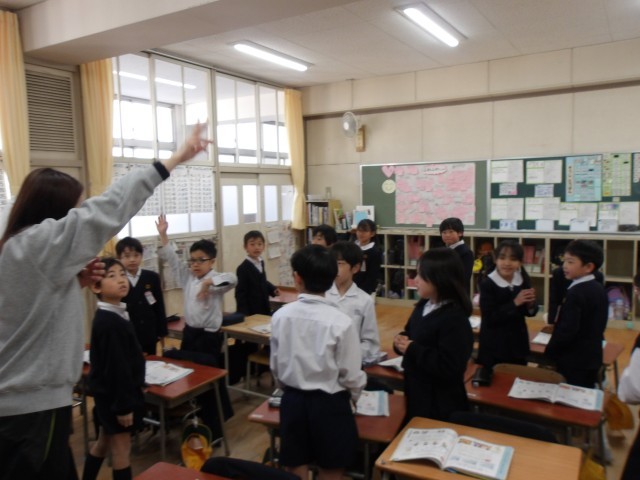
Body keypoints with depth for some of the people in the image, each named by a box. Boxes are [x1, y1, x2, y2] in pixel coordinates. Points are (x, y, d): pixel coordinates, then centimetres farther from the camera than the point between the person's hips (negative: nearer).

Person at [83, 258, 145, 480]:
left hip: (110, 393, 10)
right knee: (121, 447, 3)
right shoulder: (109, 322, -25)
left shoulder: (112, 317, 7)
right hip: (114, 394, -10)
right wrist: (123, 404, -21)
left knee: (104, 442, 23)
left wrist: (129, 395, 22)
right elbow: (115, 366, -25)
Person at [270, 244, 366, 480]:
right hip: (329, 404, -3)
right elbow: (352, 376, -12)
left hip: (292, 402, 4)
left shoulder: (280, 316, -10)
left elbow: (275, 367, 2)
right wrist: (353, 398, 11)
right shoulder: (341, 322, -20)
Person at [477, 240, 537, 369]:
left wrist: (530, 304, -14)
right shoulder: (487, 284, -17)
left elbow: (529, 313, 8)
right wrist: (514, 303, -25)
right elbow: (489, 319, -21)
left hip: (518, 344, 5)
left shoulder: (523, 280, -3)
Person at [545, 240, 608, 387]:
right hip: (592, 357, 9)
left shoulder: (575, 293, -22)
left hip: (573, 361, -9)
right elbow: (595, 325, 14)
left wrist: (549, 354, -13)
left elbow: (567, 330, -24)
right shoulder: (599, 289, 6)